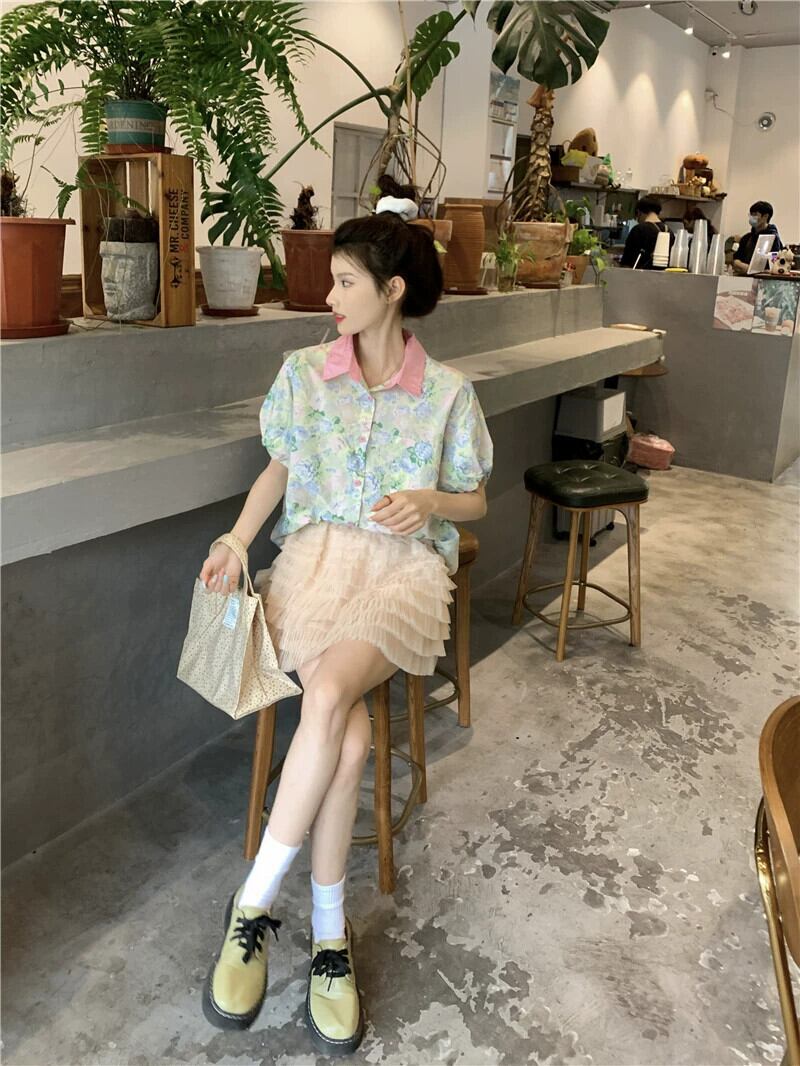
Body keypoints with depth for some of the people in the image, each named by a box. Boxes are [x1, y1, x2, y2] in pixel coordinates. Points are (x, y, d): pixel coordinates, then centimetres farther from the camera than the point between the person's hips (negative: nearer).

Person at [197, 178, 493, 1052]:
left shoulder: (447, 391, 4)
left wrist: (428, 500, -11)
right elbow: (280, 468, 18)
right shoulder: (304, 373, 9)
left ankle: (254, 904, -18)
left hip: (406, 564, -1)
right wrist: (237, 540, 1)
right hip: (316, 553, 1)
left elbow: (474, 500, 12)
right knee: (348, 732, -27)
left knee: (330, 693, -34)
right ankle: (329, 936, -11)